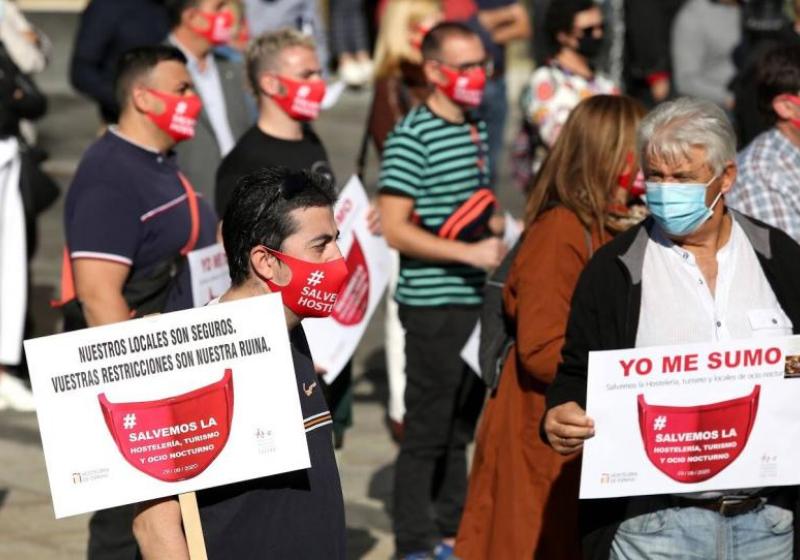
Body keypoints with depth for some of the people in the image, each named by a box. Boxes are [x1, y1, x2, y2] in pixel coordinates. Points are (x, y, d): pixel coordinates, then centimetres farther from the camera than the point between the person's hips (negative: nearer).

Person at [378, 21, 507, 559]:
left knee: (461, 426, 16)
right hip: (433, 304, -8)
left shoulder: (476, 130, 12)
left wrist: (495, 232, 6)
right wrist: (468, 253, -20)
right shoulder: (412, 137, -13)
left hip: (474, 301, 8)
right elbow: (392, 229, -18)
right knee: (427, 429, -2)